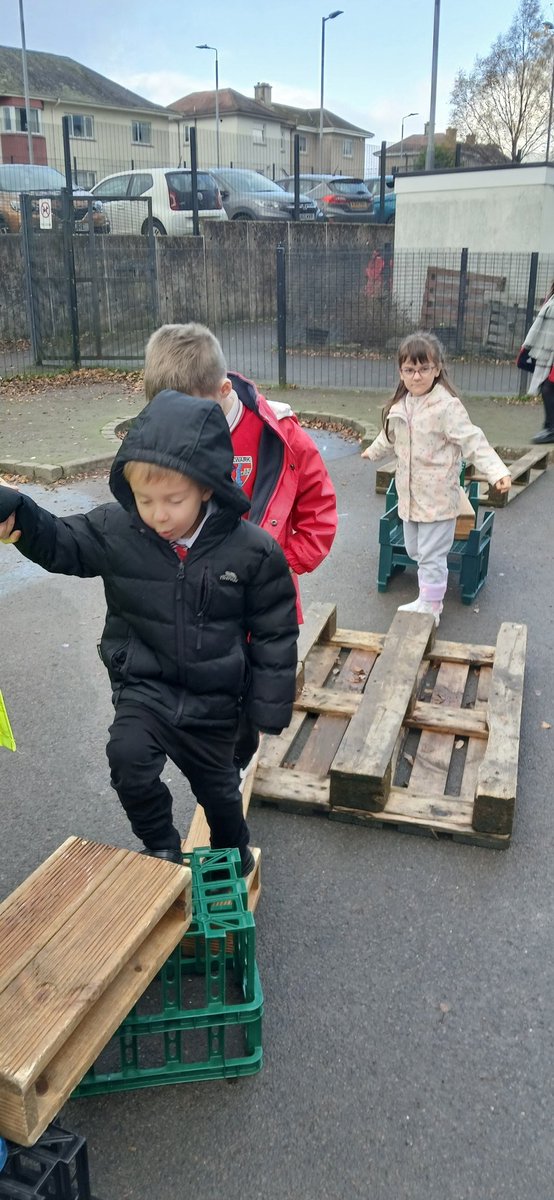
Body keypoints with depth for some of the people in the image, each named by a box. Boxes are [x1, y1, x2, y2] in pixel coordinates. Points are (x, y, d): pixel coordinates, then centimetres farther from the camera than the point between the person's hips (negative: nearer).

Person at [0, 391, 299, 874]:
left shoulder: (253, 550, -19)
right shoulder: (115, 530, -15)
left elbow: (274, 634, -9)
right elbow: (59, 543, 0)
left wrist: (269, 707, -5)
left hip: (213, 697, 0)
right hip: (143, 684, 1)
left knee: (217, 784, 19)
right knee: (128, 756, -25)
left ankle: (232, 852, 53)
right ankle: (162, 846, 7)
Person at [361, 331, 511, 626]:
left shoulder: (447, 406, -17)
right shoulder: (400, 406, 4)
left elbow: (473, 442, -21)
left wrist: (497, 471, -33)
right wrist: (373, 451, 43)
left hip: (437, 497, -7)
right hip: (409, 495, 7)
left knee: (432, 555, 0)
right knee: (415, 551, 18)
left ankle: (431, 608, 13)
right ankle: (426, 599, 35)